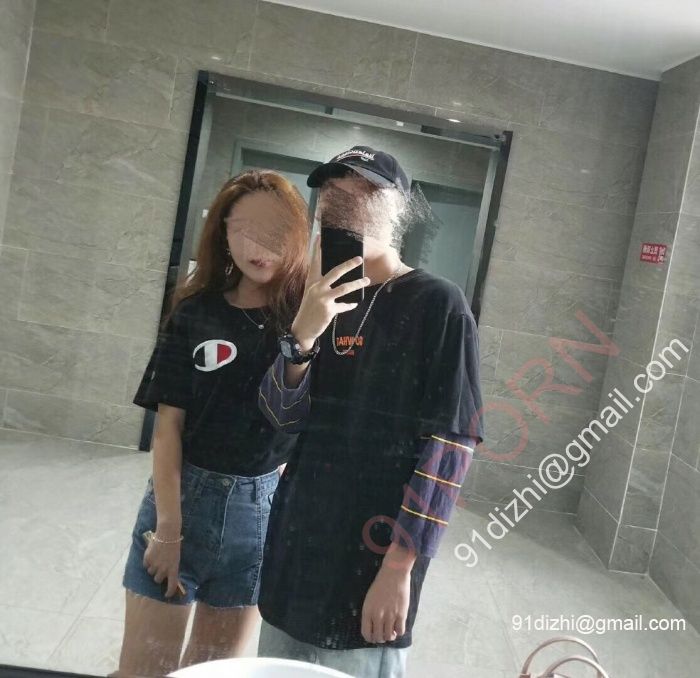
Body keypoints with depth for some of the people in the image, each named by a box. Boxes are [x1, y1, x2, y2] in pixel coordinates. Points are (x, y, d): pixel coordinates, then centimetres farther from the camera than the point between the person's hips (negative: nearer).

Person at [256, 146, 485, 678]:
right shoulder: (325, 303, 6)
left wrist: (400, 566, -15)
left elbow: (448, 447, -14)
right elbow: (283, 417, 1)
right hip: (295, 550, 6)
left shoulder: (438, 305, -10)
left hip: (371, 564, -5)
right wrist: (303, 333, -16)